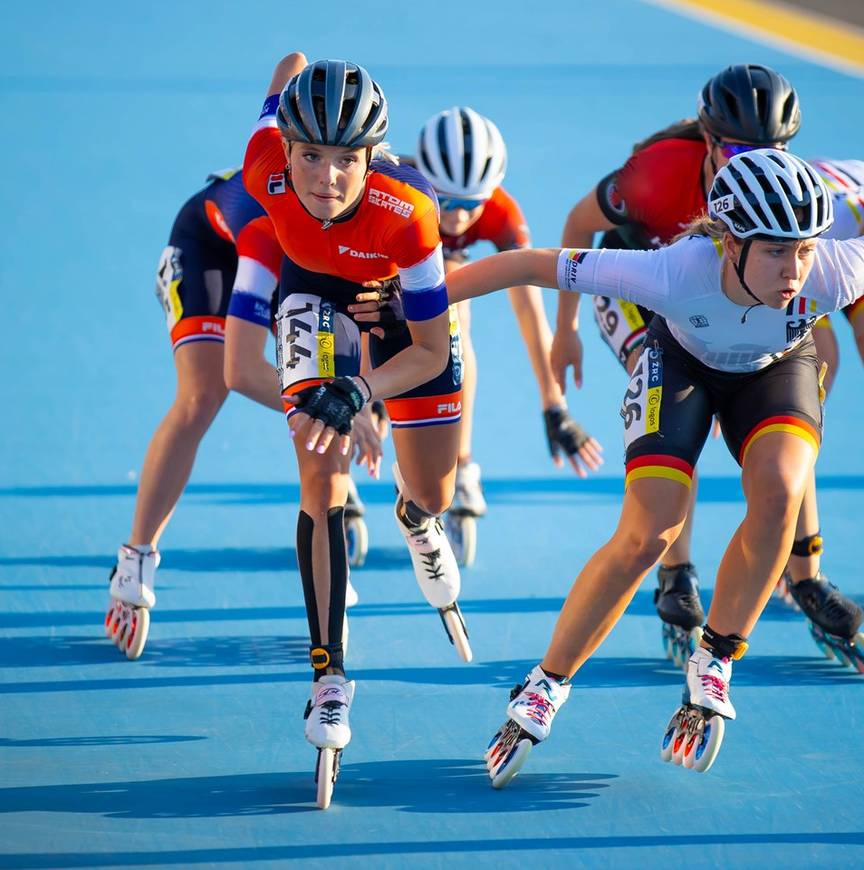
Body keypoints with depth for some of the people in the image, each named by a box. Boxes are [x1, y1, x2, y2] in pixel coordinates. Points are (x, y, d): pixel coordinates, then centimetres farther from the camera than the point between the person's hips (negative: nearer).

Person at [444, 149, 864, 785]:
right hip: (682, 362, -1)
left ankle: (712, 668, -10)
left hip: (777, 371, 1)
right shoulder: (676, 273, -42)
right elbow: (532, 265, -33)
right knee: (646, 537, -18)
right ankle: (545, 688, 4)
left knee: (777, 492, -30)